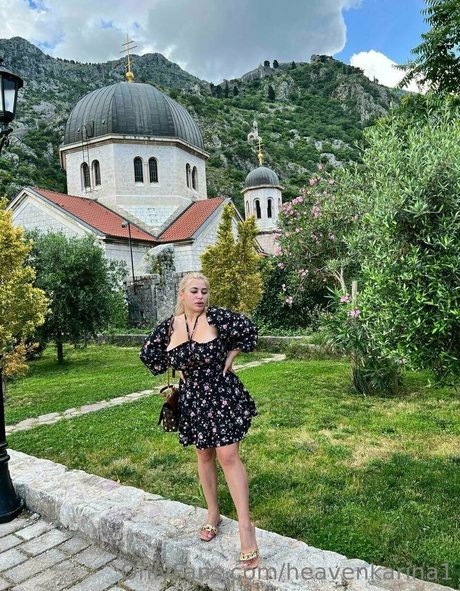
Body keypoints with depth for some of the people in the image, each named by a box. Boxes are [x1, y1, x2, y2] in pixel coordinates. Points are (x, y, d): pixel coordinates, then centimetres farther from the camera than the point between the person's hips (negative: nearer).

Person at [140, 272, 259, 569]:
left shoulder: (218, 317, -14)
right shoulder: (169, 326, -4)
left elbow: (249, 330, -5)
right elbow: (149, 353, 9)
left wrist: (229, 359, -7)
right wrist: (178, 369, 2)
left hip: (223, 395, -4)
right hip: (192, 399, 4)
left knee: (228, 456, -7)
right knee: (205, 455, 17)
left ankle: (245, 525, 1)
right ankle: (213, 514, 34)